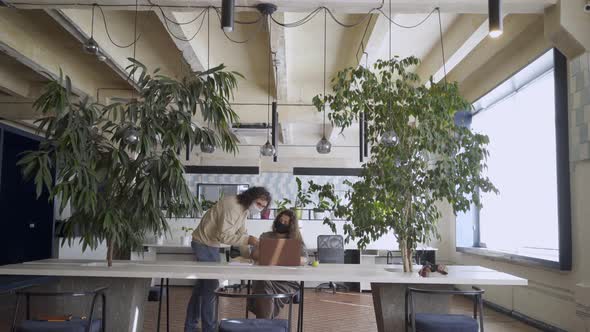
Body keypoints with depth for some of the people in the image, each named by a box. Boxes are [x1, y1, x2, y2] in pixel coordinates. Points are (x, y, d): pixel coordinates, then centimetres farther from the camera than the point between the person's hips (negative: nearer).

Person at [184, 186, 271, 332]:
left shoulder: (244, 209, 3)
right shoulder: (232, 206, -26)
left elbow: (241, 234, 3)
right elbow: (223, 236, -30)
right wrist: (247, 240, -35)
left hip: (211, 245, 10)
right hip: (204, 244, -10)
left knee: (202, 285, 16)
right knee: (211, 285, -4)